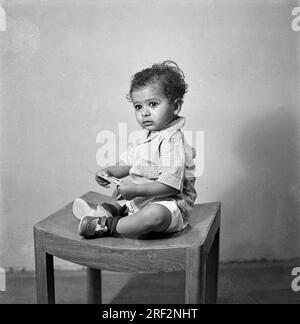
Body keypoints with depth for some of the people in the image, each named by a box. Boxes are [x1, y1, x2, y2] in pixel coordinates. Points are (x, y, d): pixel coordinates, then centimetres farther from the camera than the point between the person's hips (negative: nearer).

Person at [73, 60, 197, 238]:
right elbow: (129, 165, 18)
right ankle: (110, 209, 2)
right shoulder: (146, 136, 10)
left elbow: (171, 184, -27)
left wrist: (137, 190, -29)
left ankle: (108, 227, -26)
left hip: (169, 204, -10)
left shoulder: (172, 140, -21)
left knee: (155, 215, -40)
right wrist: (109, 171, 0)